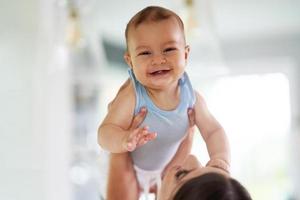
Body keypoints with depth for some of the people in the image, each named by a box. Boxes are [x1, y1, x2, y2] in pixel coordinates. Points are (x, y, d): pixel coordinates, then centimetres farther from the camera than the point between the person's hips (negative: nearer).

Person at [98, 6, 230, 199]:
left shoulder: (191, 97, -25)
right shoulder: (131, 96, -38)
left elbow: (213, 130, -16)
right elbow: (105, 132, -41)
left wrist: (220, 159, -35)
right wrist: (124, 140, -64)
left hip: (167, 166, 4)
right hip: (131, 165, -4)